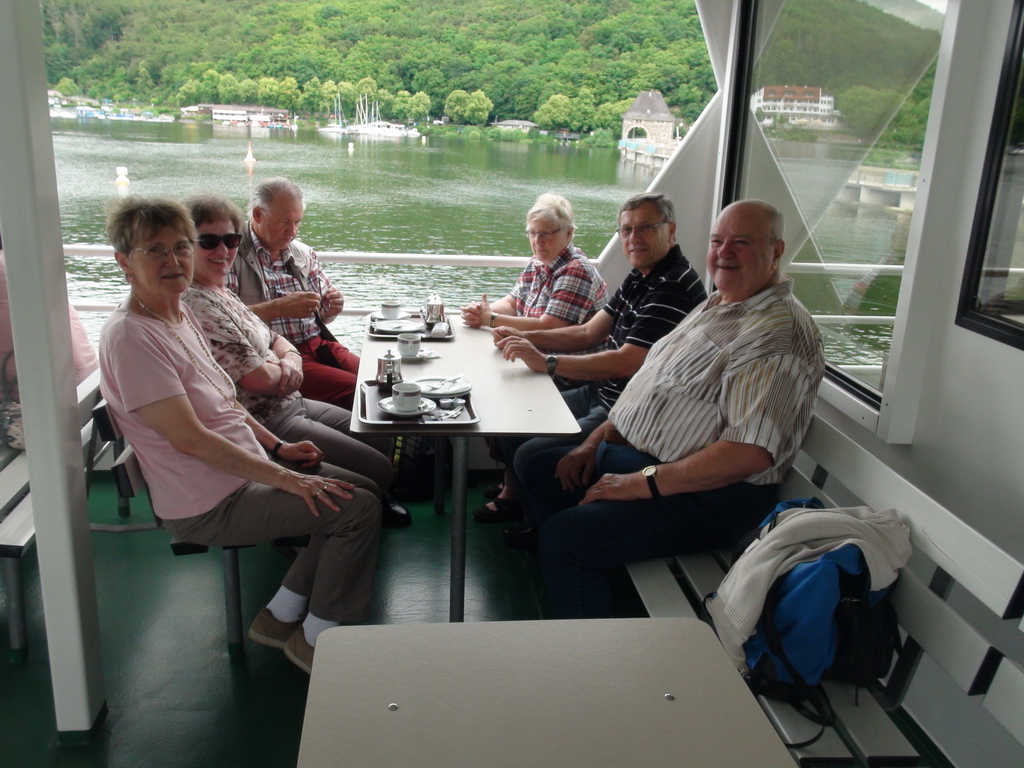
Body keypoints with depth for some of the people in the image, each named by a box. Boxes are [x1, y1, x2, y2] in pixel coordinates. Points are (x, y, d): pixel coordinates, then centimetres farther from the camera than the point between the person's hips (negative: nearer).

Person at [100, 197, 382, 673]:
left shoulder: (180, 314, 9)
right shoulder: (130, 337, -21)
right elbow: (189, 438, -26)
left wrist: (276, 446, 7)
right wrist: (286, 478, -25)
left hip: (244, 465, 10)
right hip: (208, 504, -10)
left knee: (363, 490, 10)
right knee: (358, 508, -15)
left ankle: (281, 616, 17)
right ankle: (315, 639, 4)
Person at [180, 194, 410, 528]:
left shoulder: (222, 295, 12)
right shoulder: (197, 306, -22)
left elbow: (273, 338, 17)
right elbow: (256, 378, -25)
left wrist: (291, 359, -7)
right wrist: (284, 372, -3)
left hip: (290, 404, 11)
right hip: (266, 424, -11)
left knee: (380, 438, 19)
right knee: (378, 470, -8)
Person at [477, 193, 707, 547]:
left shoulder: (674, 286, -21)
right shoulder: (638, 278, 11)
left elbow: (627, 363, -28)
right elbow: (589, 333, 14)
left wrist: (547, 362, -25)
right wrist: (524, 338, 2)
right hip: (600, 394, 11)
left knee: (532, 455, -19)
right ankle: (513, 496, 37)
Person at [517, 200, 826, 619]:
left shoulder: (780, 333, -20)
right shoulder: (716, 306, 13)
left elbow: (751, 452, -29)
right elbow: (656, 381, 21)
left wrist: (644, 483, -26)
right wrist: (599, 439, 9)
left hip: (710, 494, -10)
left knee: (565, 535, -25)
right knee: (540, 470, 17)